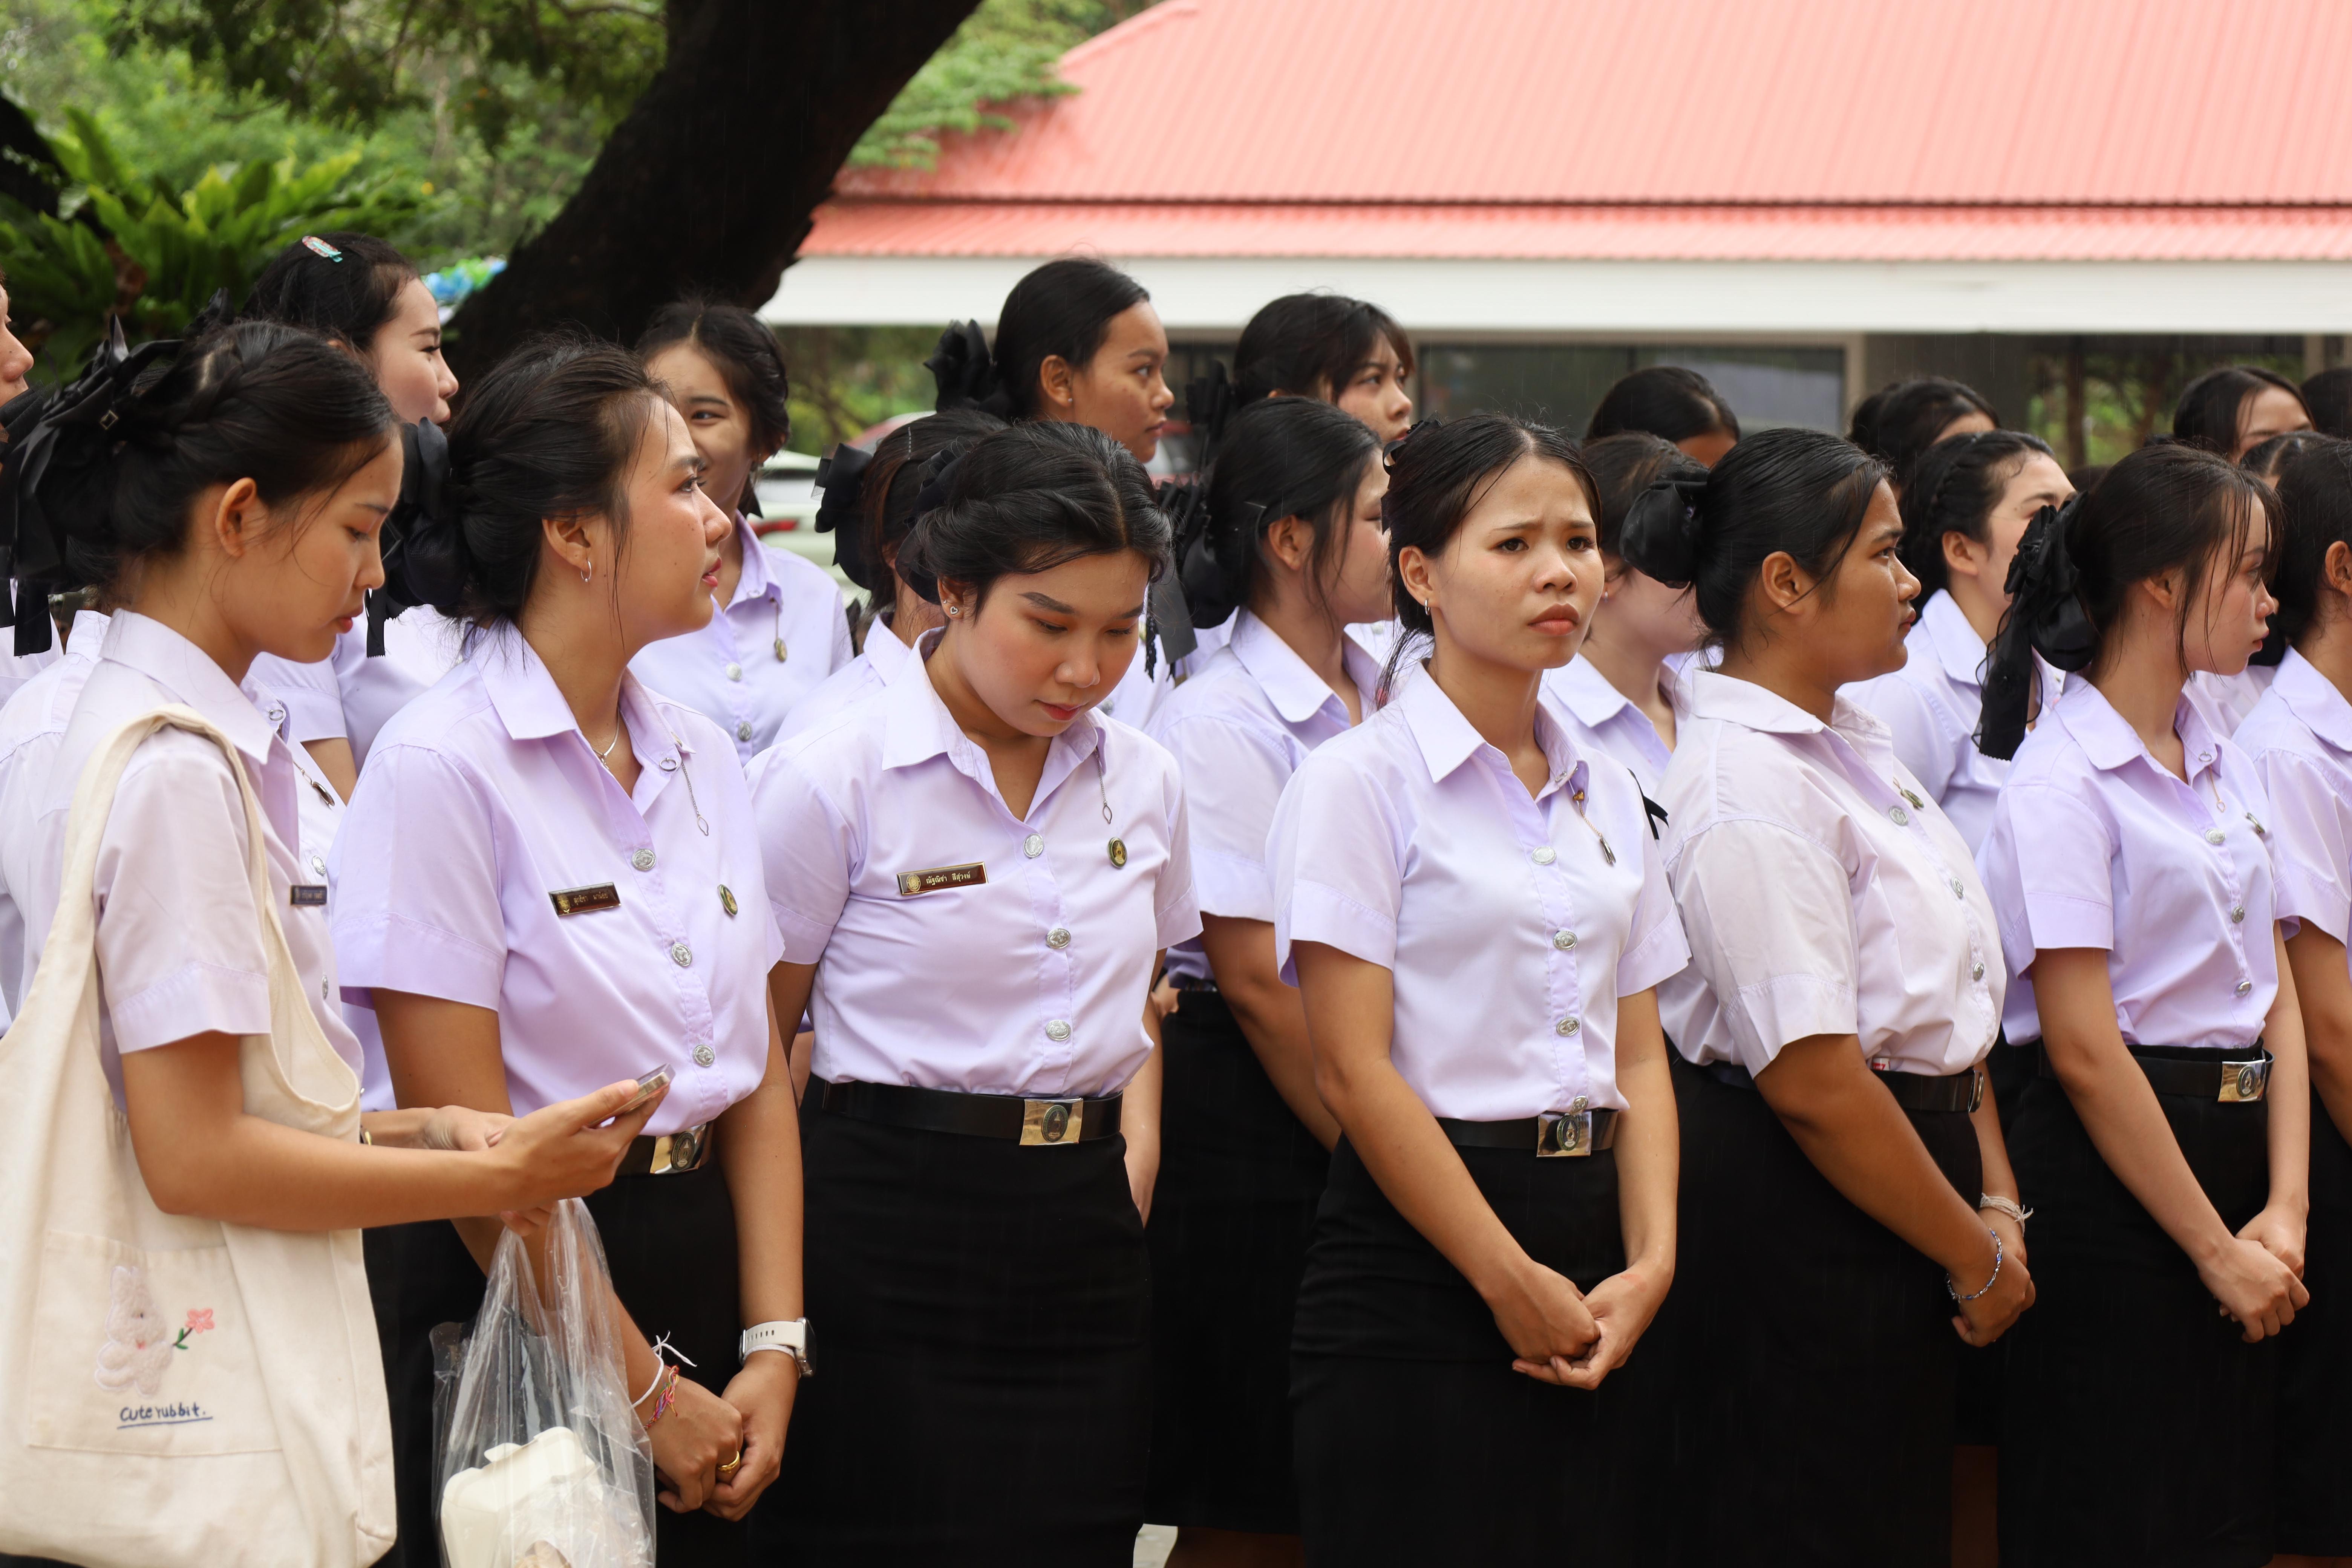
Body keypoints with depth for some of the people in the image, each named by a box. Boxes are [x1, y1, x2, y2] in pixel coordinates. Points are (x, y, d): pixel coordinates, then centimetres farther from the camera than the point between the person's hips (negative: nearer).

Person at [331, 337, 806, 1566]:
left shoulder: (701, 757, 8)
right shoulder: (440, 766, -13)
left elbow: (759, 1081, 7)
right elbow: (470, 1142, -15)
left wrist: (773, 1350, -5)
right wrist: (648, 1392, -13)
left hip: (699, 1265, 6)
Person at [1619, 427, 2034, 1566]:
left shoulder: (1856, 745, 11)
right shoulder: (1747, 789, -19)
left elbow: (1947, 1005, 15)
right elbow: (1814, 1082, -22)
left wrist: (1997, 1205, 5)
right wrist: (1978, 1259, -12)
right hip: (1799, 1225, -10)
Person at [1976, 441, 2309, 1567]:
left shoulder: (2225, 768, 12)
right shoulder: (2063, 780, -13)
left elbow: (2275, 999, 9)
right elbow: (2083, 1050, -17)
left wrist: (2283, 1212, -4)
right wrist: (2217, 1251, -15)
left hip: (2234, 1144, 8)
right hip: (2108, 1176, -8)